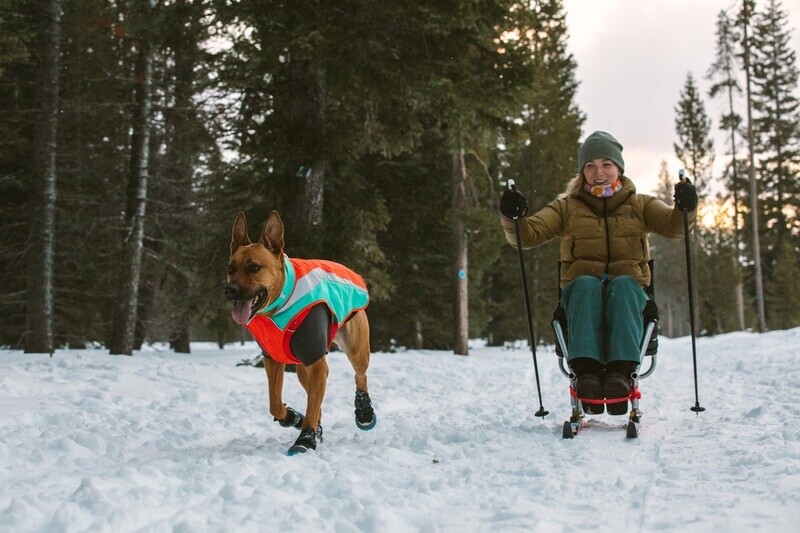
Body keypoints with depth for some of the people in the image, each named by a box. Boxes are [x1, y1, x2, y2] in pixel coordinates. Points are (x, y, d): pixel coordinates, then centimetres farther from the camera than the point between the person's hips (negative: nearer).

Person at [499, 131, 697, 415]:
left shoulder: (640, 204, 19)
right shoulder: (567, 207, 18)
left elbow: (672, 226, 1)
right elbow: (528, 234, 4)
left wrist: (685, 208, -22)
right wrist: (512, 218, -18)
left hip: (629, 287, 0)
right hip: (581, 289, 0)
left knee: (623, 284, -35)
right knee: (586, 284, -35)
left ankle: (621, 371, -52)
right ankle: (585, 370, -51)